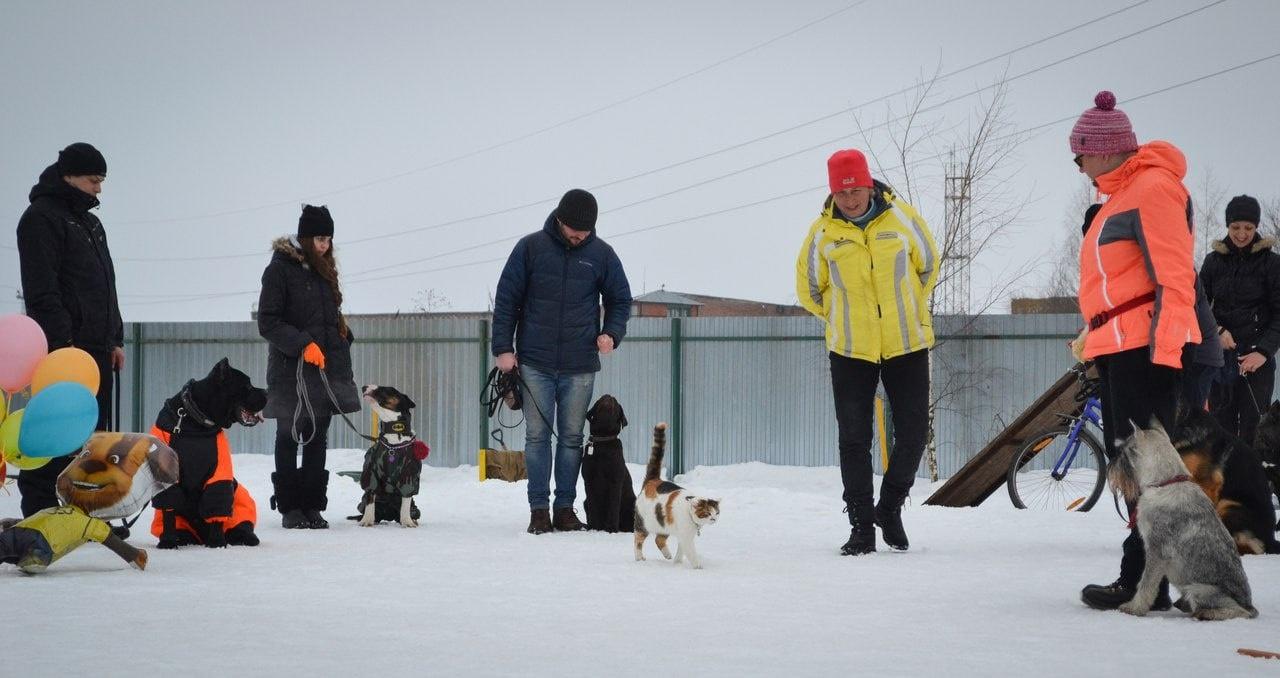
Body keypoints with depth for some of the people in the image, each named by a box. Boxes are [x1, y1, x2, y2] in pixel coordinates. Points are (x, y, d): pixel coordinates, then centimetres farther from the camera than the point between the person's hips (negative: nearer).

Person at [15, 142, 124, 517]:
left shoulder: (91, 223, 21)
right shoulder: (42, 218, -7)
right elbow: (41, 289, -15)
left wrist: (115, 339, 19)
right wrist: (61, 342, -21)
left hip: (98, 349, 9)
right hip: (64, 346, -9)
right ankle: (39, 512, -7)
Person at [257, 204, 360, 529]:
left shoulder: (324, 269, 15)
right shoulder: (280, 269, -6)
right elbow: (268, 323, -10)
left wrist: (342, 339, 7)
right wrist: (302, 345, -19)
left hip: (327, 369, 6)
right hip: (291, 370, -6)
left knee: (318, 441, 6)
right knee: (289, 439, 1)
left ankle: (313, 507, 10)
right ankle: (290, 508, 6)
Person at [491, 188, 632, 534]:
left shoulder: (602, 254, 4)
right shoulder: (531, 247, 0)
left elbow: (620, 300, 14)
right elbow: (506, 298, 3)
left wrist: (611, 333, -5)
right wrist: (503, 347, -3)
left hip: (580, 366, 1)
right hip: (535, 363, -1)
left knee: (572, 438, 5)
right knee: (537, 436, -1)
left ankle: (565, 507, 13)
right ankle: (539, 509, 4)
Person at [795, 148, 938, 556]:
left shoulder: (901, 217, -4)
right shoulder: (823, 231, -4)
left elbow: (928, 266, 12)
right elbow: (809, 289, 10)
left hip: (907, 344, 0)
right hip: (850, 351, 0)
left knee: (913, 431, 1)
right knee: (854, 439, 1)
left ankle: (890, 508, 24)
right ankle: (862, 526, 10)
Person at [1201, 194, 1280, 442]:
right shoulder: (1214, 260, 7)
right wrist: (1216, 330, -10)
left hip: (1257, 357, -2)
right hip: (1220, 354, 2)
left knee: (1253, 428, -7)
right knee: (1222, 425, 0)